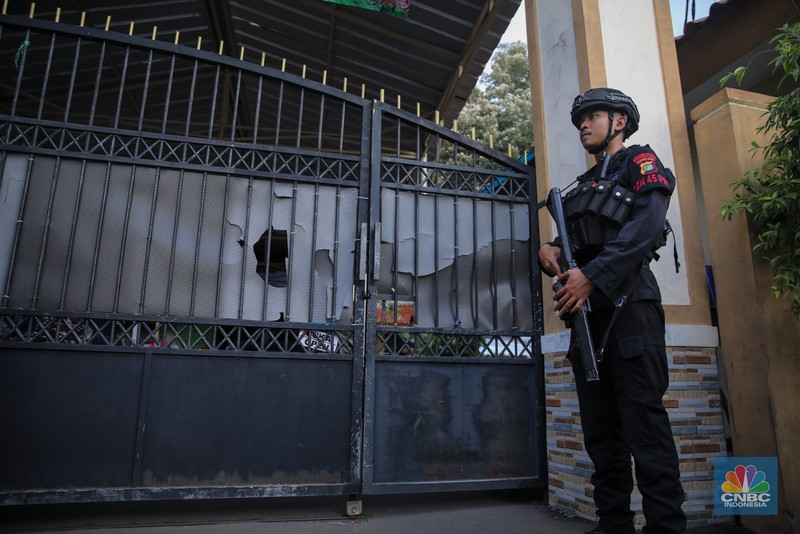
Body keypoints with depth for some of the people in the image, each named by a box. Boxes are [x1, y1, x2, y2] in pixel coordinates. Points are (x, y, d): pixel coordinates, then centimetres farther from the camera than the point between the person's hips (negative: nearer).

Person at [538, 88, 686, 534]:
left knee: (643, 421, -10)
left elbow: (645, 226, -11)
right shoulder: (584, 186, 29)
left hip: (628, 304, -7)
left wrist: (592, 276, -21)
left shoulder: (640, 162, 7)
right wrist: (550, 250, -2)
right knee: (601, 429, 6)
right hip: (588, 310, 8)